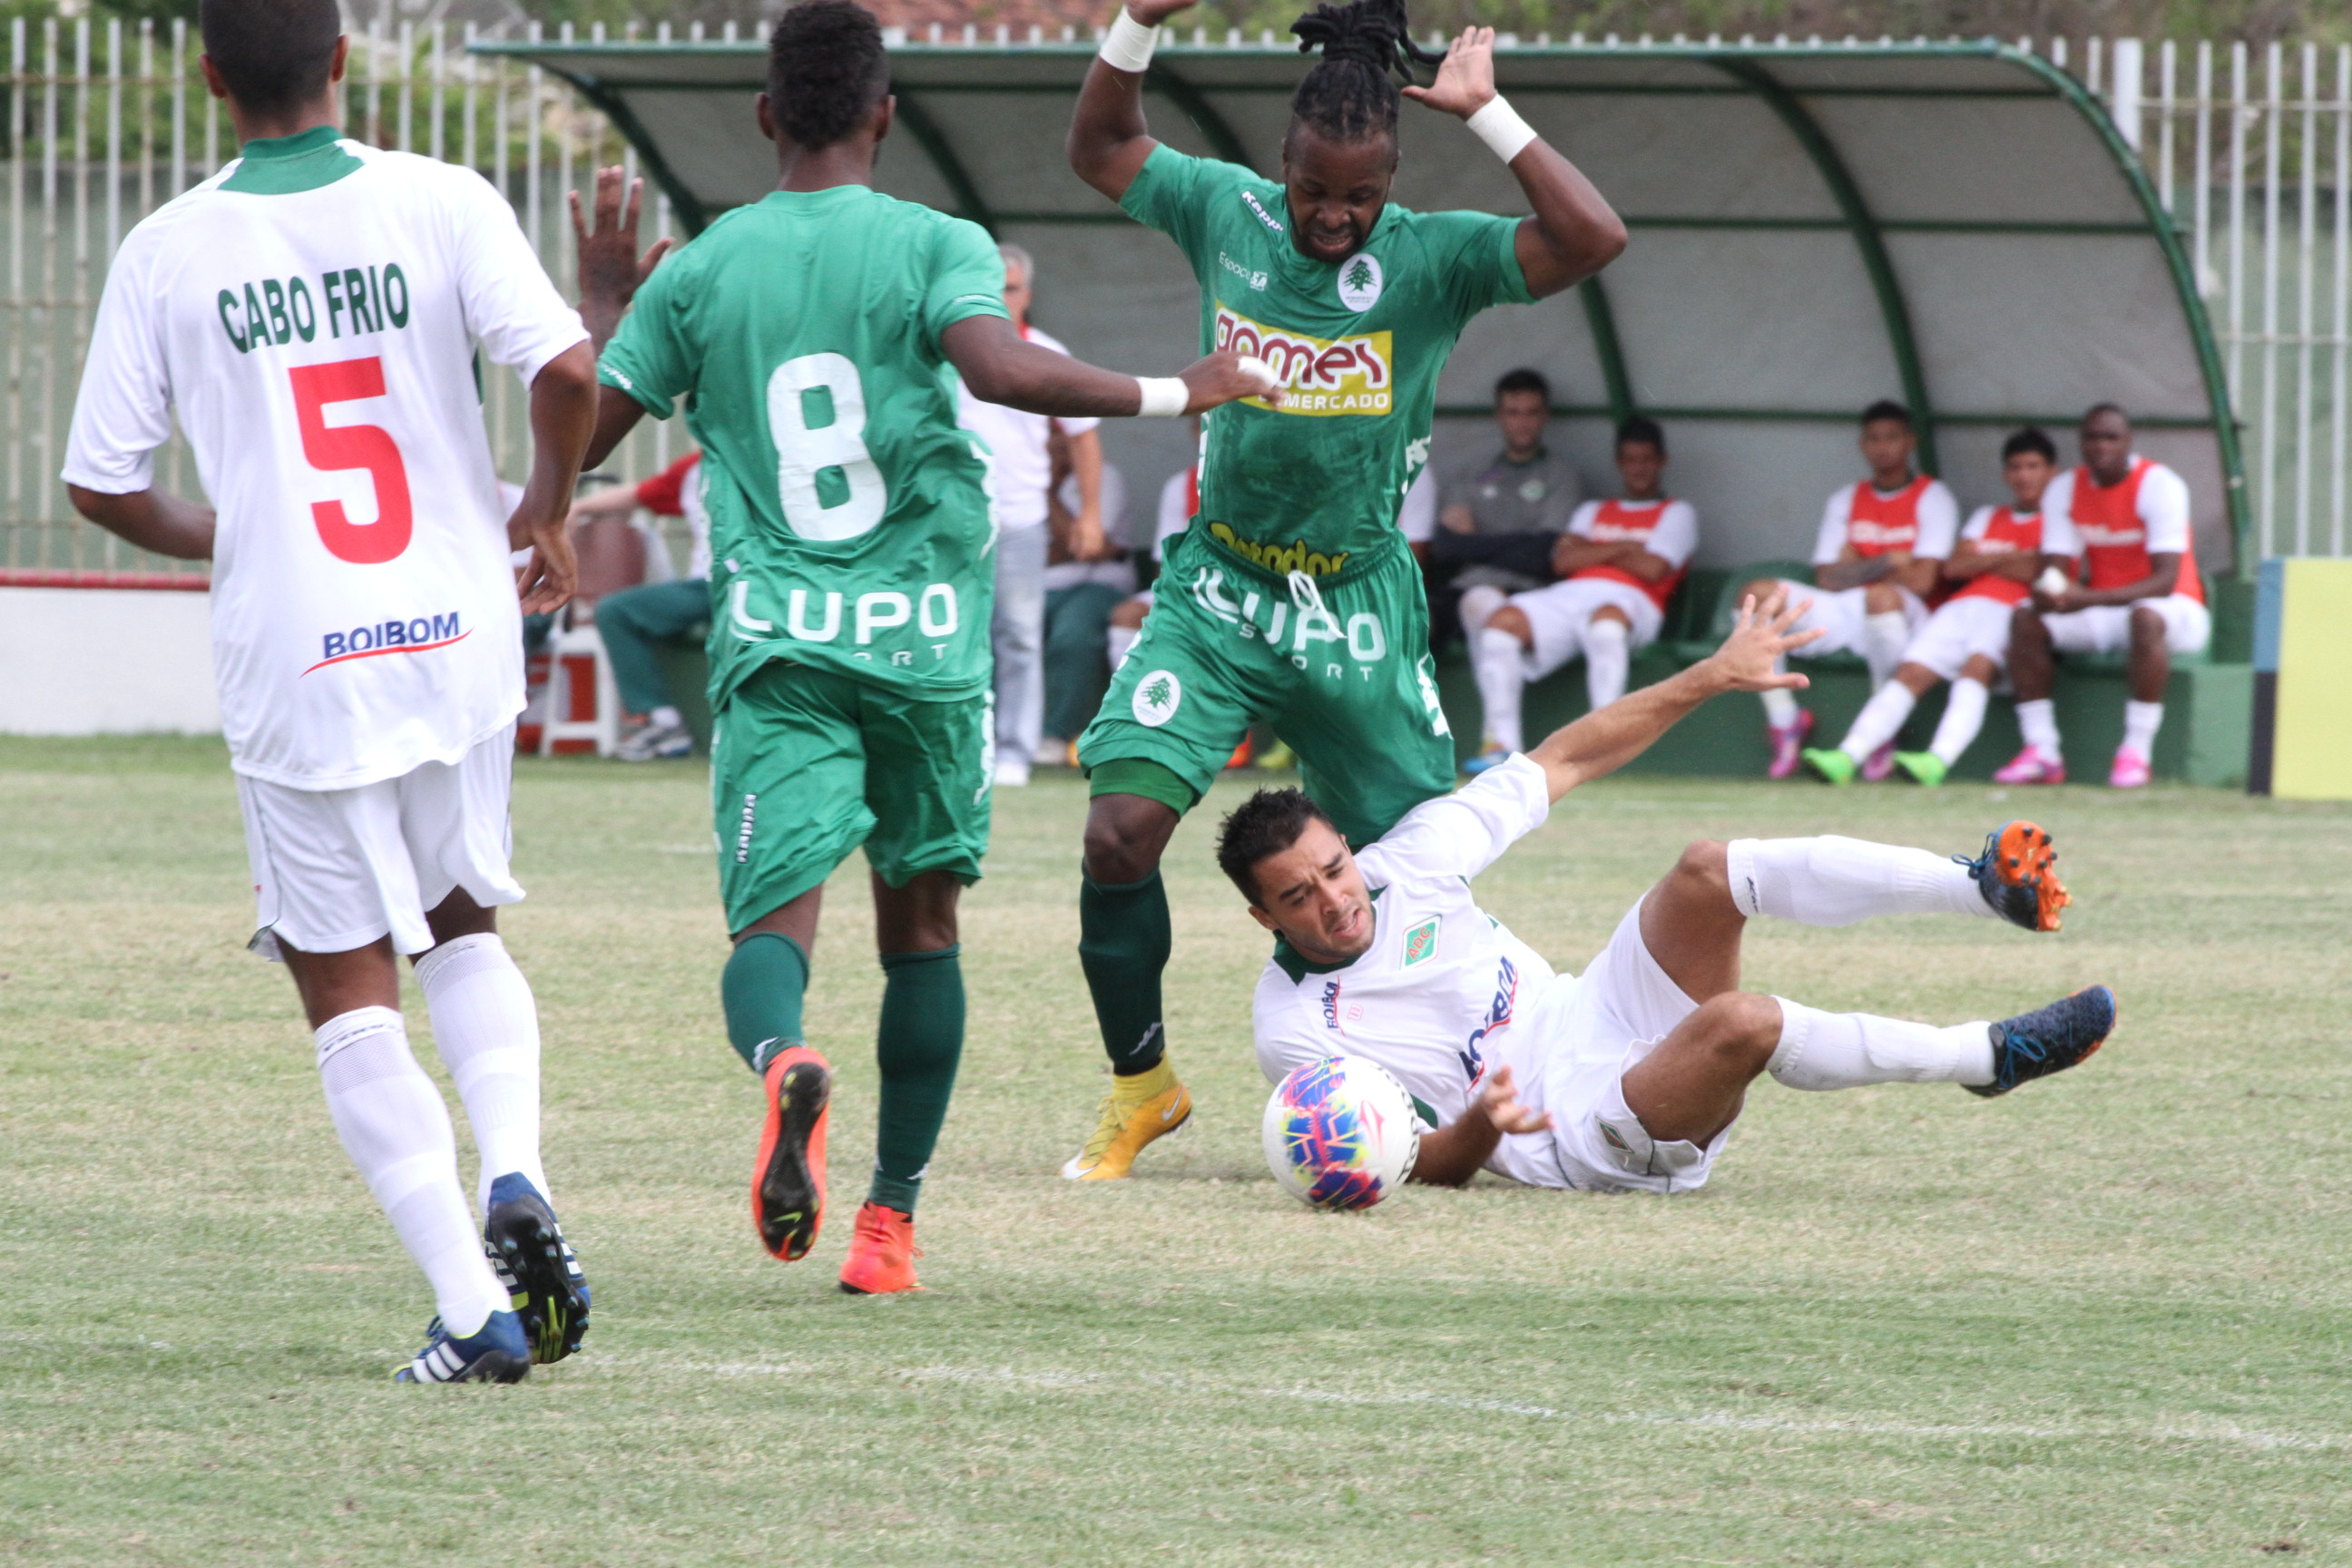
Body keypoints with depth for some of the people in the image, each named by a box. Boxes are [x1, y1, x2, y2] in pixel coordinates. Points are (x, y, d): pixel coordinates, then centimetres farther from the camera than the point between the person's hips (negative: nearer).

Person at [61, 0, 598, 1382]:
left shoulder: (167, 255, -2)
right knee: (464, 928, 24)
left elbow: (104, 486, 1)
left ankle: (475, 1310, -4)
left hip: (293, 663, -2)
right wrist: (547, 514, 5)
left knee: (351, 997, 7)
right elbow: (565, 368, -15)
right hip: (458, 638, 2)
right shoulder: (440, 204, -4)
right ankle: (514, 1177, -2)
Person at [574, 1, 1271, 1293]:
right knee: (920, 920, 17)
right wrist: (1171, 396, -11)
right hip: (924, 638, 0)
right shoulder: (938, 248, -1)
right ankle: (892, 1218, 20)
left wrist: (601, 307, 25)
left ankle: (782, 1060, -45)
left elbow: (578, 433, 8)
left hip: (774, 647, 0)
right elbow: (1000, 368, -21)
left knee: (773, 919, -9)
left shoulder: (697, 271, 6)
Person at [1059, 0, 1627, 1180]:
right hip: (1218, 593, 1)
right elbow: (1099, 150, 11)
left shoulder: (1430, 259, -10)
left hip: (1359, 607, -1)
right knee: (1120, 830, -14)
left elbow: (1592, 239, -23)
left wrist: (1486, 116, -24)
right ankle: (1139, 1086, 4)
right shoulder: (1226, 212, -3)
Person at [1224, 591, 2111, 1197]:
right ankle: (1985, 1058, -20)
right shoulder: (1295, 1031, -10)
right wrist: (1480, 1128, -33)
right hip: (1577, 1142, -6)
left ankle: (1990, 887, -25)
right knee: (1743, 1024, -34)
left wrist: (1708, 679, 6)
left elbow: (1565, 761, 10)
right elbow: (1427, 1168, -9)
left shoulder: (1410, 856, 3)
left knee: (1709, 872, -19)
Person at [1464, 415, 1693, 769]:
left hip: (1630, 601, -5)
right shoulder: (1593, 512, 33)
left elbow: (1652, 569, 0)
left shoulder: (1676, 514, 19)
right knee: (1501, 618, -24)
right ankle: (1501, 743, -28)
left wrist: (1592, 551, 12)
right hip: (1567, 595, 5)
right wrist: (1625, 549, 6)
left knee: (1606, 619, -44)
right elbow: (1563, 561, 14)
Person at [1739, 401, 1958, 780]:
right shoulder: (1845, 501, 18)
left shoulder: (1932, 499, 4)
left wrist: (1854, 571, 0)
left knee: (1881, 596, -42)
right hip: (1839, 614, 5)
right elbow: (1827, 579, 8)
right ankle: (1784, 720, -12)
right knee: (1757, 594, -19)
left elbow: (1921, 579, -8)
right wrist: (1885, 564, -5)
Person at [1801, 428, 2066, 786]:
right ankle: (1848, 757, -34)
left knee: (1977, 665, -35)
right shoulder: (1986, 518, 31)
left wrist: (1980, 561, 8)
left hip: (2011, 611, -5)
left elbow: (2040, 573, -2)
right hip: (1963, 606, 5)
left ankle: (1939, 760, -55)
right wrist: (2006, 559, 4)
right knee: (1910, 672, -19)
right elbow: (1953, 567, 16)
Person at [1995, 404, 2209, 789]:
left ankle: (2136, 753, -34)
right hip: (2101, 613, 5)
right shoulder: (2065, 489, 2)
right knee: (2026, 618, -19)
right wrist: (2049, 593, -28)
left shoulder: (2160, 485, -16)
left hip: (2176, 611, -5)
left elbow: (2165, 581, -24)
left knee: (2146, 617, -40)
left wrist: (2088, 598, -36)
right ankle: (2042, 750, -21)